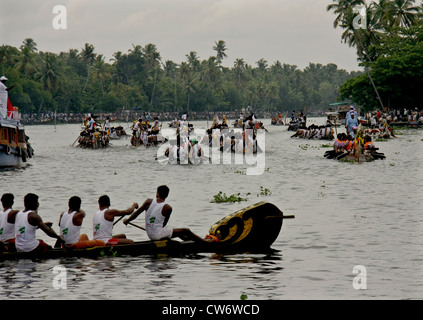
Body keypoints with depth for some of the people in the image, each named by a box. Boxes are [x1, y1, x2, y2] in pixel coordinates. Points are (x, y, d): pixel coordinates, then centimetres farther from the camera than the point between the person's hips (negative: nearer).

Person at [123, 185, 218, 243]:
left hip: (149, 234, 7)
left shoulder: (149, 202, -4)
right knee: (186, 231, 3)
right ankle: (205, 241, 16)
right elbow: (164, 224, -3)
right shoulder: (167, 208, -12)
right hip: (158, 234, -7)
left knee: (177, 232, 27)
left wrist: (127, 220, 11)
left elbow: (137, 213, -4)